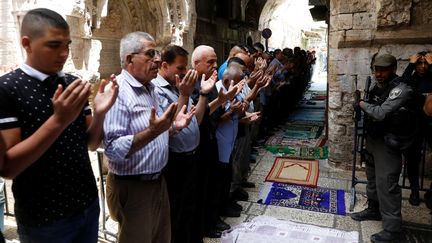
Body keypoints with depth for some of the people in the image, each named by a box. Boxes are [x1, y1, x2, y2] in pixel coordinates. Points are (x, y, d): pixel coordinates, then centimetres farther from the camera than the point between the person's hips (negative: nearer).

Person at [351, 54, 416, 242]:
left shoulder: (400, 90, -19)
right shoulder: (377, 87, 8)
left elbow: (381, 113, -28)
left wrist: (364, 104, -13)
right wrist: (362, 105, 3)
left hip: (388, 143, -9)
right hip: (373, 139, 9)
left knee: (386, 183, -7)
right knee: (372, 178, 20)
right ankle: (374, 210, 39)